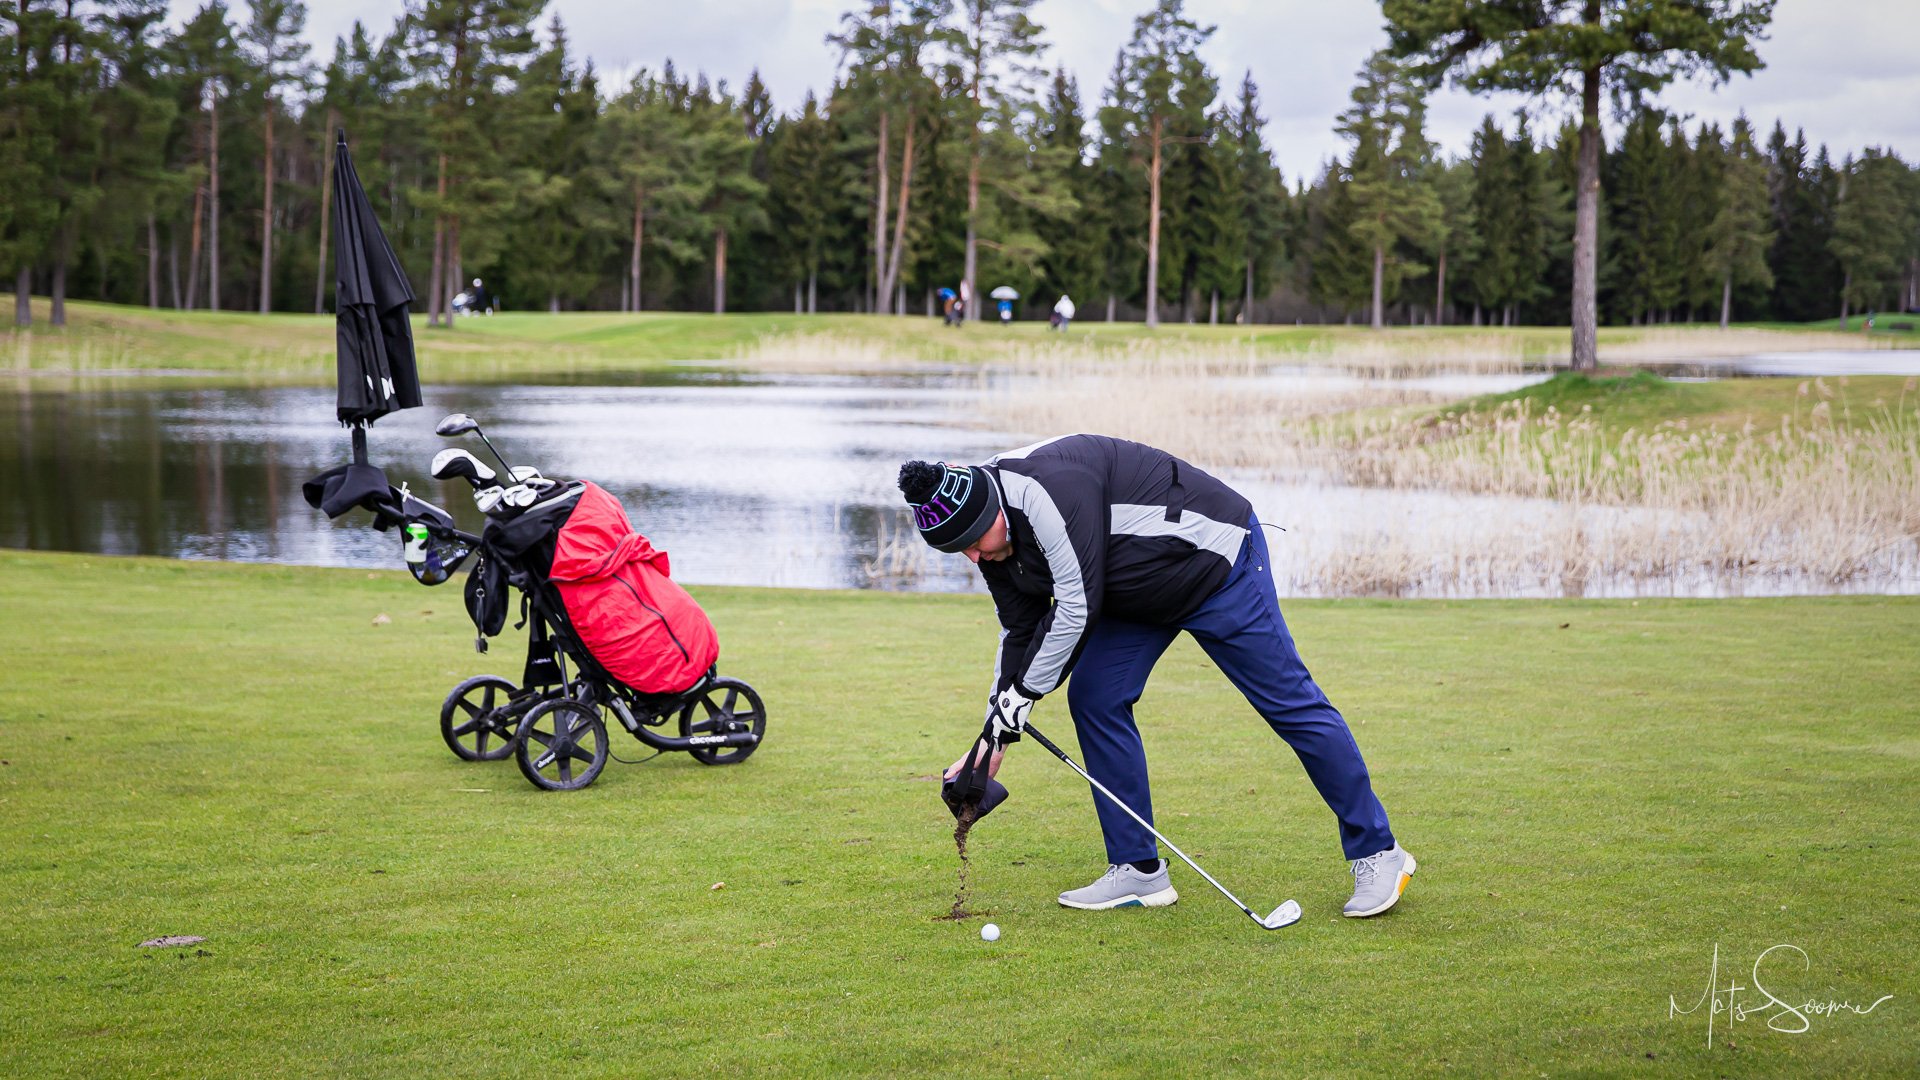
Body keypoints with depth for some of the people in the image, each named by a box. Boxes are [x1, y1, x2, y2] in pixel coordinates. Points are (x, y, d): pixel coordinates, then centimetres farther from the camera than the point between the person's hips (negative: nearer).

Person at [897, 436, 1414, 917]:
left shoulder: (1047, 488, -33)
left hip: (1214, 559, -9)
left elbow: (1075, 609, -31)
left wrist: (1020, 696, -21)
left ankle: (1378, 854, 3)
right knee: (1094, 698, -2)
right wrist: (996, 736, 0)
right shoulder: (997, 538, -3)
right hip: (1140, 593, 9)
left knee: (1289, 702, -7)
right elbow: (1020, 633, 5)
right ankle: (1139, 870, 6)